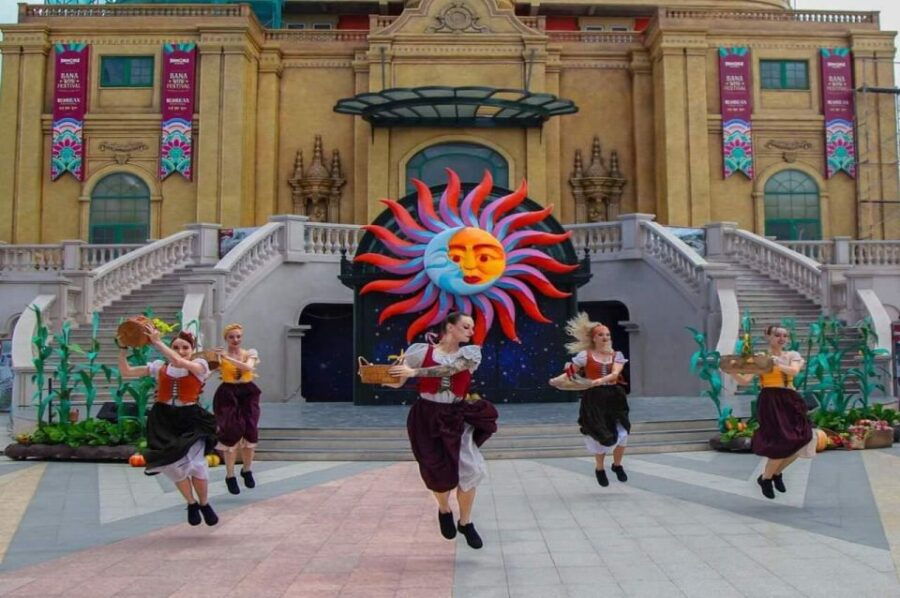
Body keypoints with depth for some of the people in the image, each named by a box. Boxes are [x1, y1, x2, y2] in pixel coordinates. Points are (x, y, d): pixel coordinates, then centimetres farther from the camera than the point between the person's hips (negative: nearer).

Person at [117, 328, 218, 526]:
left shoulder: (199, 365, -1)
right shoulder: (160, 366, 8)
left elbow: (179, 362, -23)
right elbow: (126, 371, 10)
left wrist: (157, 342, -21)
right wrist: (123, 348, -2)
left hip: (190, 420, -3)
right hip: (163, 420, 3)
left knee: (194, 463, -17)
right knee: (172, 463, -7)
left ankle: (204, 504, 13)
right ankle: (191, 502, 23)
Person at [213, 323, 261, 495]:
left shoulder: (250, 353, 5)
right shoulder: (219, 355, -1)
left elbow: (248, 367, -17)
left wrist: (228, 358, -25)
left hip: (248, 394, 2)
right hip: (228, 395, -2)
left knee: (250, 433, 0)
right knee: (231, 434, -8)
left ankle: (247, 470, 24)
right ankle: (230, 476, 7)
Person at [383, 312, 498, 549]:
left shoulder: (471, 353, -1)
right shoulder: (421, 350, -3)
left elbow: (450, 369, -20)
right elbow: (397, 381, 1)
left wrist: (414, 371, -24)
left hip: (457, 419, 1)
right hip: (427, 418, -1)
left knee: (469, 471, -8)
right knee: (439, 473, 0)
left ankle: (465, 522, 17)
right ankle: (444, 510, 36)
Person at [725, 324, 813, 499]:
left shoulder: (793, 355, 12)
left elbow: (794, 371, -10)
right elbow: (745, 381, -4)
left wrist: (777, 364, -24)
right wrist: (732, 372, -22)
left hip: (791, 402, 5)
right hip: (770, 402, -5)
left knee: (798, 444, 0)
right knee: (783, 444, -13)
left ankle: (777, 473, 29)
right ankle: (765, 478, 12)